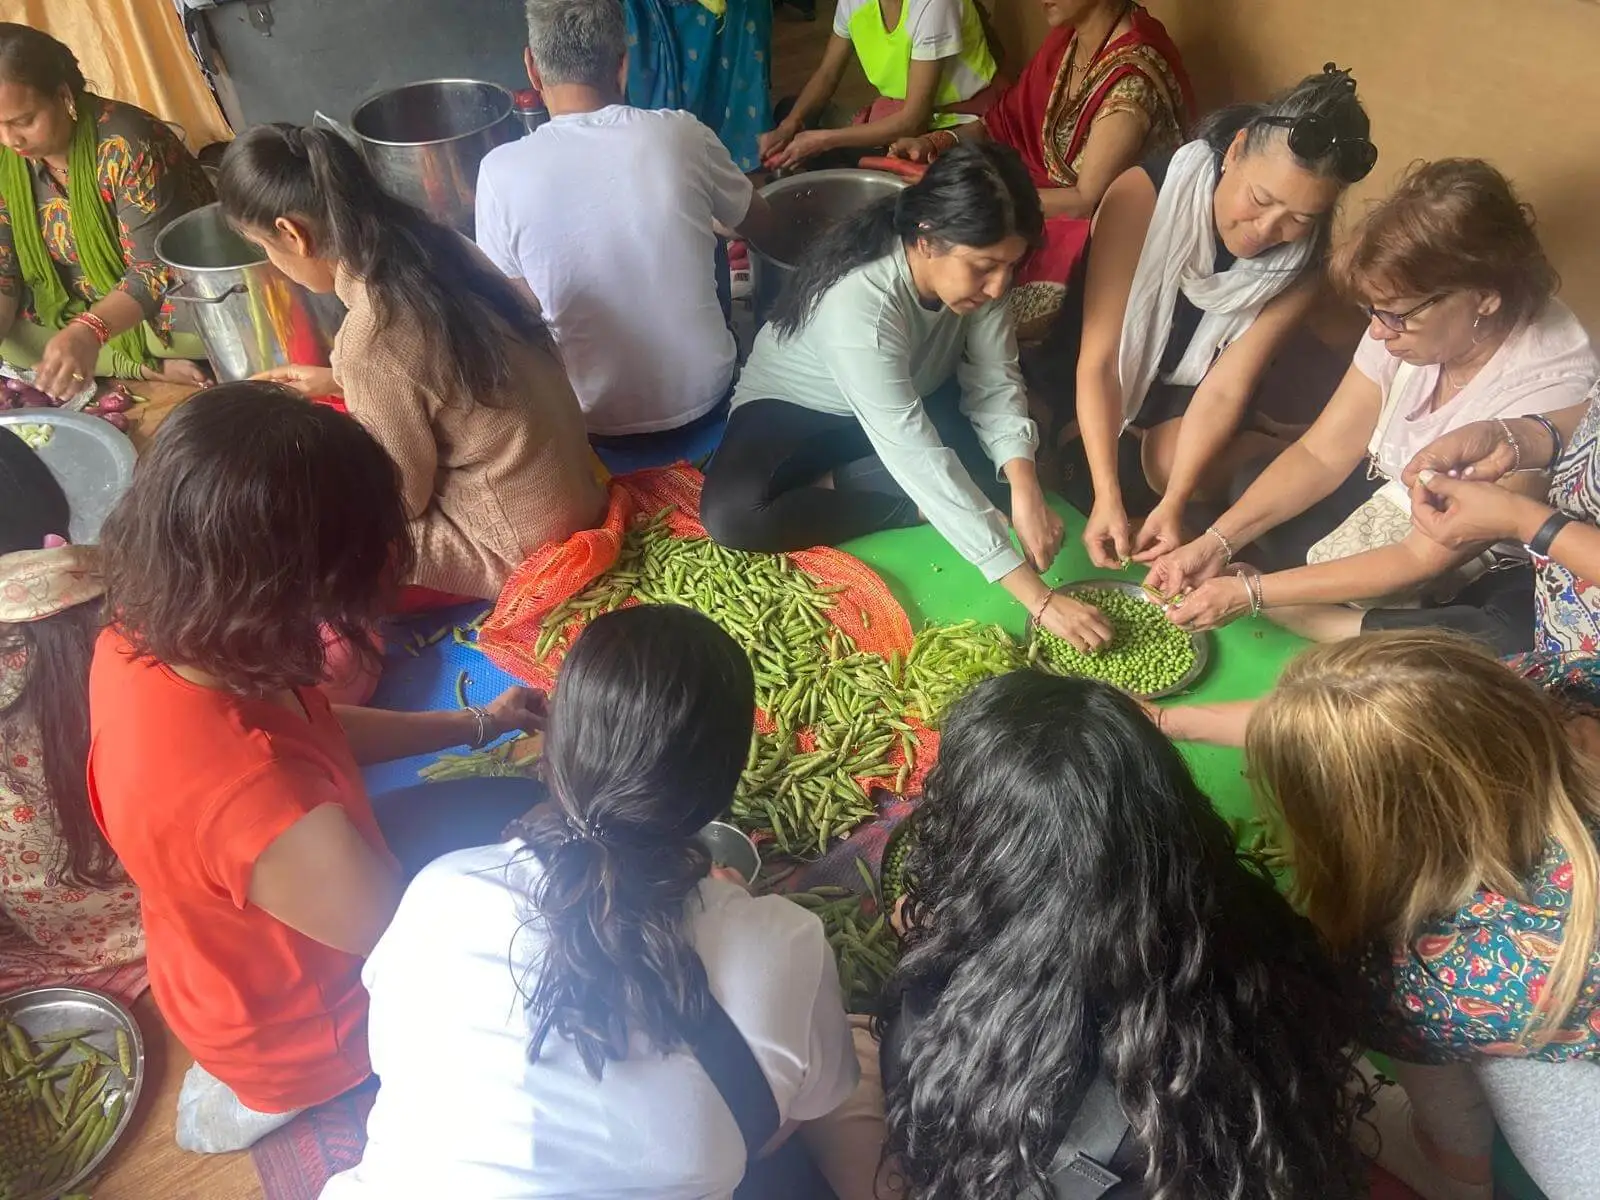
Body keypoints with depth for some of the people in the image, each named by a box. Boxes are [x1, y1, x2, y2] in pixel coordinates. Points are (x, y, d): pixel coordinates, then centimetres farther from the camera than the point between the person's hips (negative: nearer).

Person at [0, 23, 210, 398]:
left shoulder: (125, 144, -26)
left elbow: (157, 270, -29)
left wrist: (89, 332, -46)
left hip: (173, 294, -7)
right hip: (81, 310, 7)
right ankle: (152, 368, -15)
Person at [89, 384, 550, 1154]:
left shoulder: (138, 643, -20)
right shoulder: (265, 810, -45)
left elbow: (314, 733, 0)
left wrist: (474, 725, 4)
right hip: (308, 1022, -6)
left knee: (517, 805, 16)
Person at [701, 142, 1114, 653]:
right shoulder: (858, 304, -40)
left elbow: (994, 381, -16)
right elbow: (919, 459, -44)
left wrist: (1025, 487, -37)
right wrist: (1038, 599, -46)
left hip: (911, 398, 5)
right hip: (791, 408, -5)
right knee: (733, 515, -35)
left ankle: (825, 485, -10)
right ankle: (912, 507, -16)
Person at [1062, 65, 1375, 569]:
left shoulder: (1300, 264, -20)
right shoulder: (1143, 196, -32)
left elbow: (1226, 387, -19)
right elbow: (1097, 357, -32)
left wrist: (1173, 502, -33)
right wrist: (1107, 496, -39)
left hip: (1184, 383, 1)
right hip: (1097, 366, -1)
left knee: (1175, 466, -25)